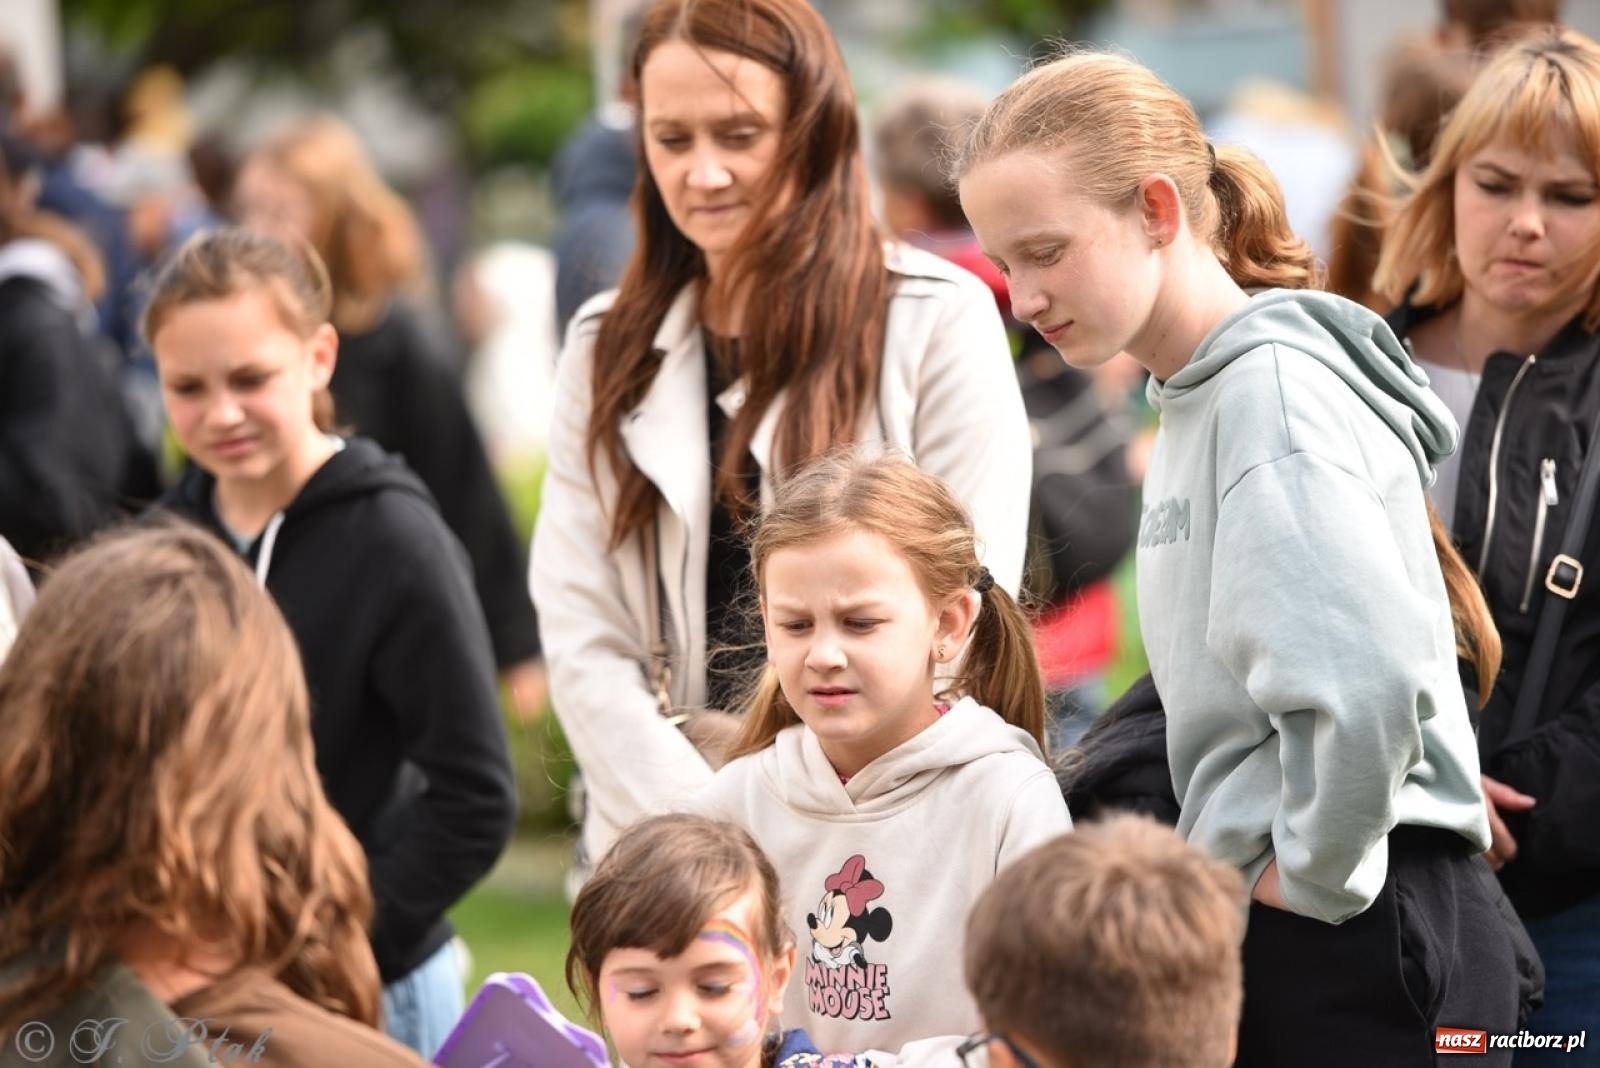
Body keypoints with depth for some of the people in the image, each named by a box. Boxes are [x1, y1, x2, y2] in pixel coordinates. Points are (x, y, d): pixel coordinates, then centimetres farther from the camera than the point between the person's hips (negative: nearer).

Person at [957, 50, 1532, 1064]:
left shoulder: (1276, 388, -15)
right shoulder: (1199, 393, 14)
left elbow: (1365, 678, -27)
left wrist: (1314, 876, -16)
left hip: (1357, 941, -9)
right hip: (1273, 927, 9)